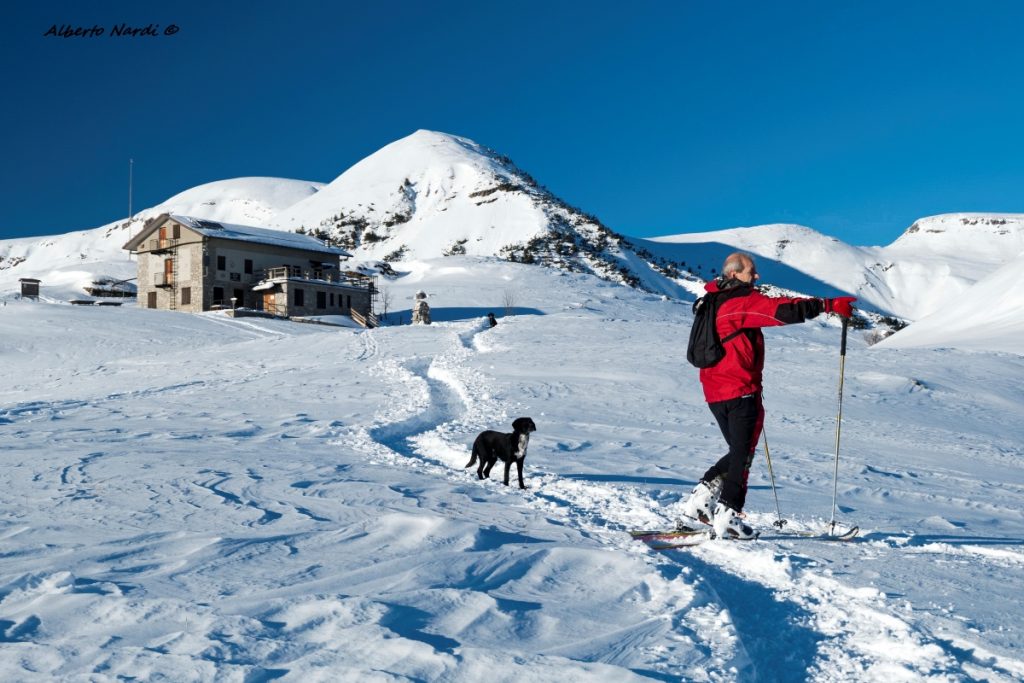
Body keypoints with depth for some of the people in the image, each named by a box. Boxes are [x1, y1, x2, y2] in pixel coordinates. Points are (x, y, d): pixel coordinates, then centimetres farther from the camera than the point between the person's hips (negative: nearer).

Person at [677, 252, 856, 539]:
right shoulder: (744, 301, -12)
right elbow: (783, 310, -22)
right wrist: (829, 305, -18)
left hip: (715, 391, 8)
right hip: (741, 391, -8)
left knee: (740, 452, 18)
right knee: (743, 454, 0)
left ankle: (700, 497, 13)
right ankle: (727, 515, -1)